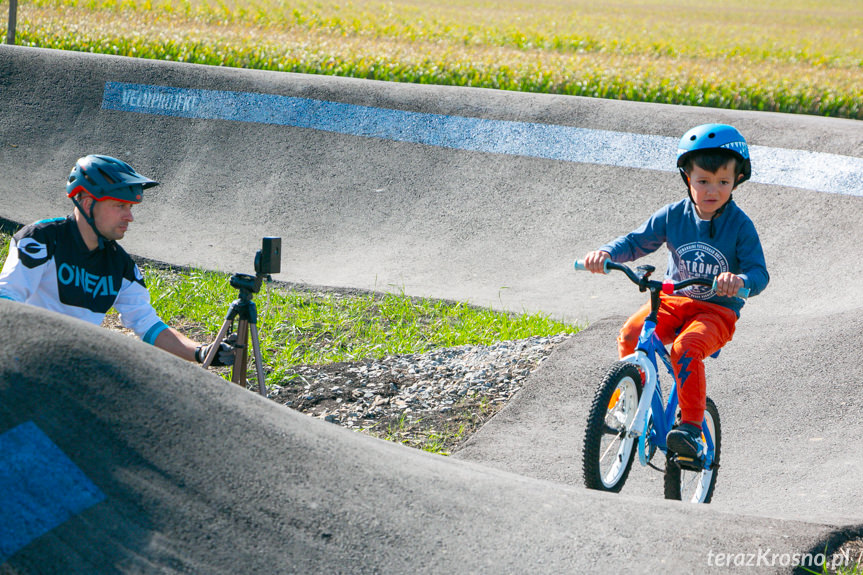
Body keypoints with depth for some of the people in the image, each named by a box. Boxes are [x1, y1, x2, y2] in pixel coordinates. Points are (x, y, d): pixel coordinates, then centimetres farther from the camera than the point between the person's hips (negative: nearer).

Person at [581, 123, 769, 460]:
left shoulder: (740, 226, -9)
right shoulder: (673, 216, -1)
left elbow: (759, 273, -13)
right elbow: (636, 242, 2)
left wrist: (740, 280, -38)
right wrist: (606, 253, -20)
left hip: (717, 310, -3)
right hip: (672, 301, 4)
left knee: (686, 348, -34)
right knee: (629, 335, -23)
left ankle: (692, 426, -25)